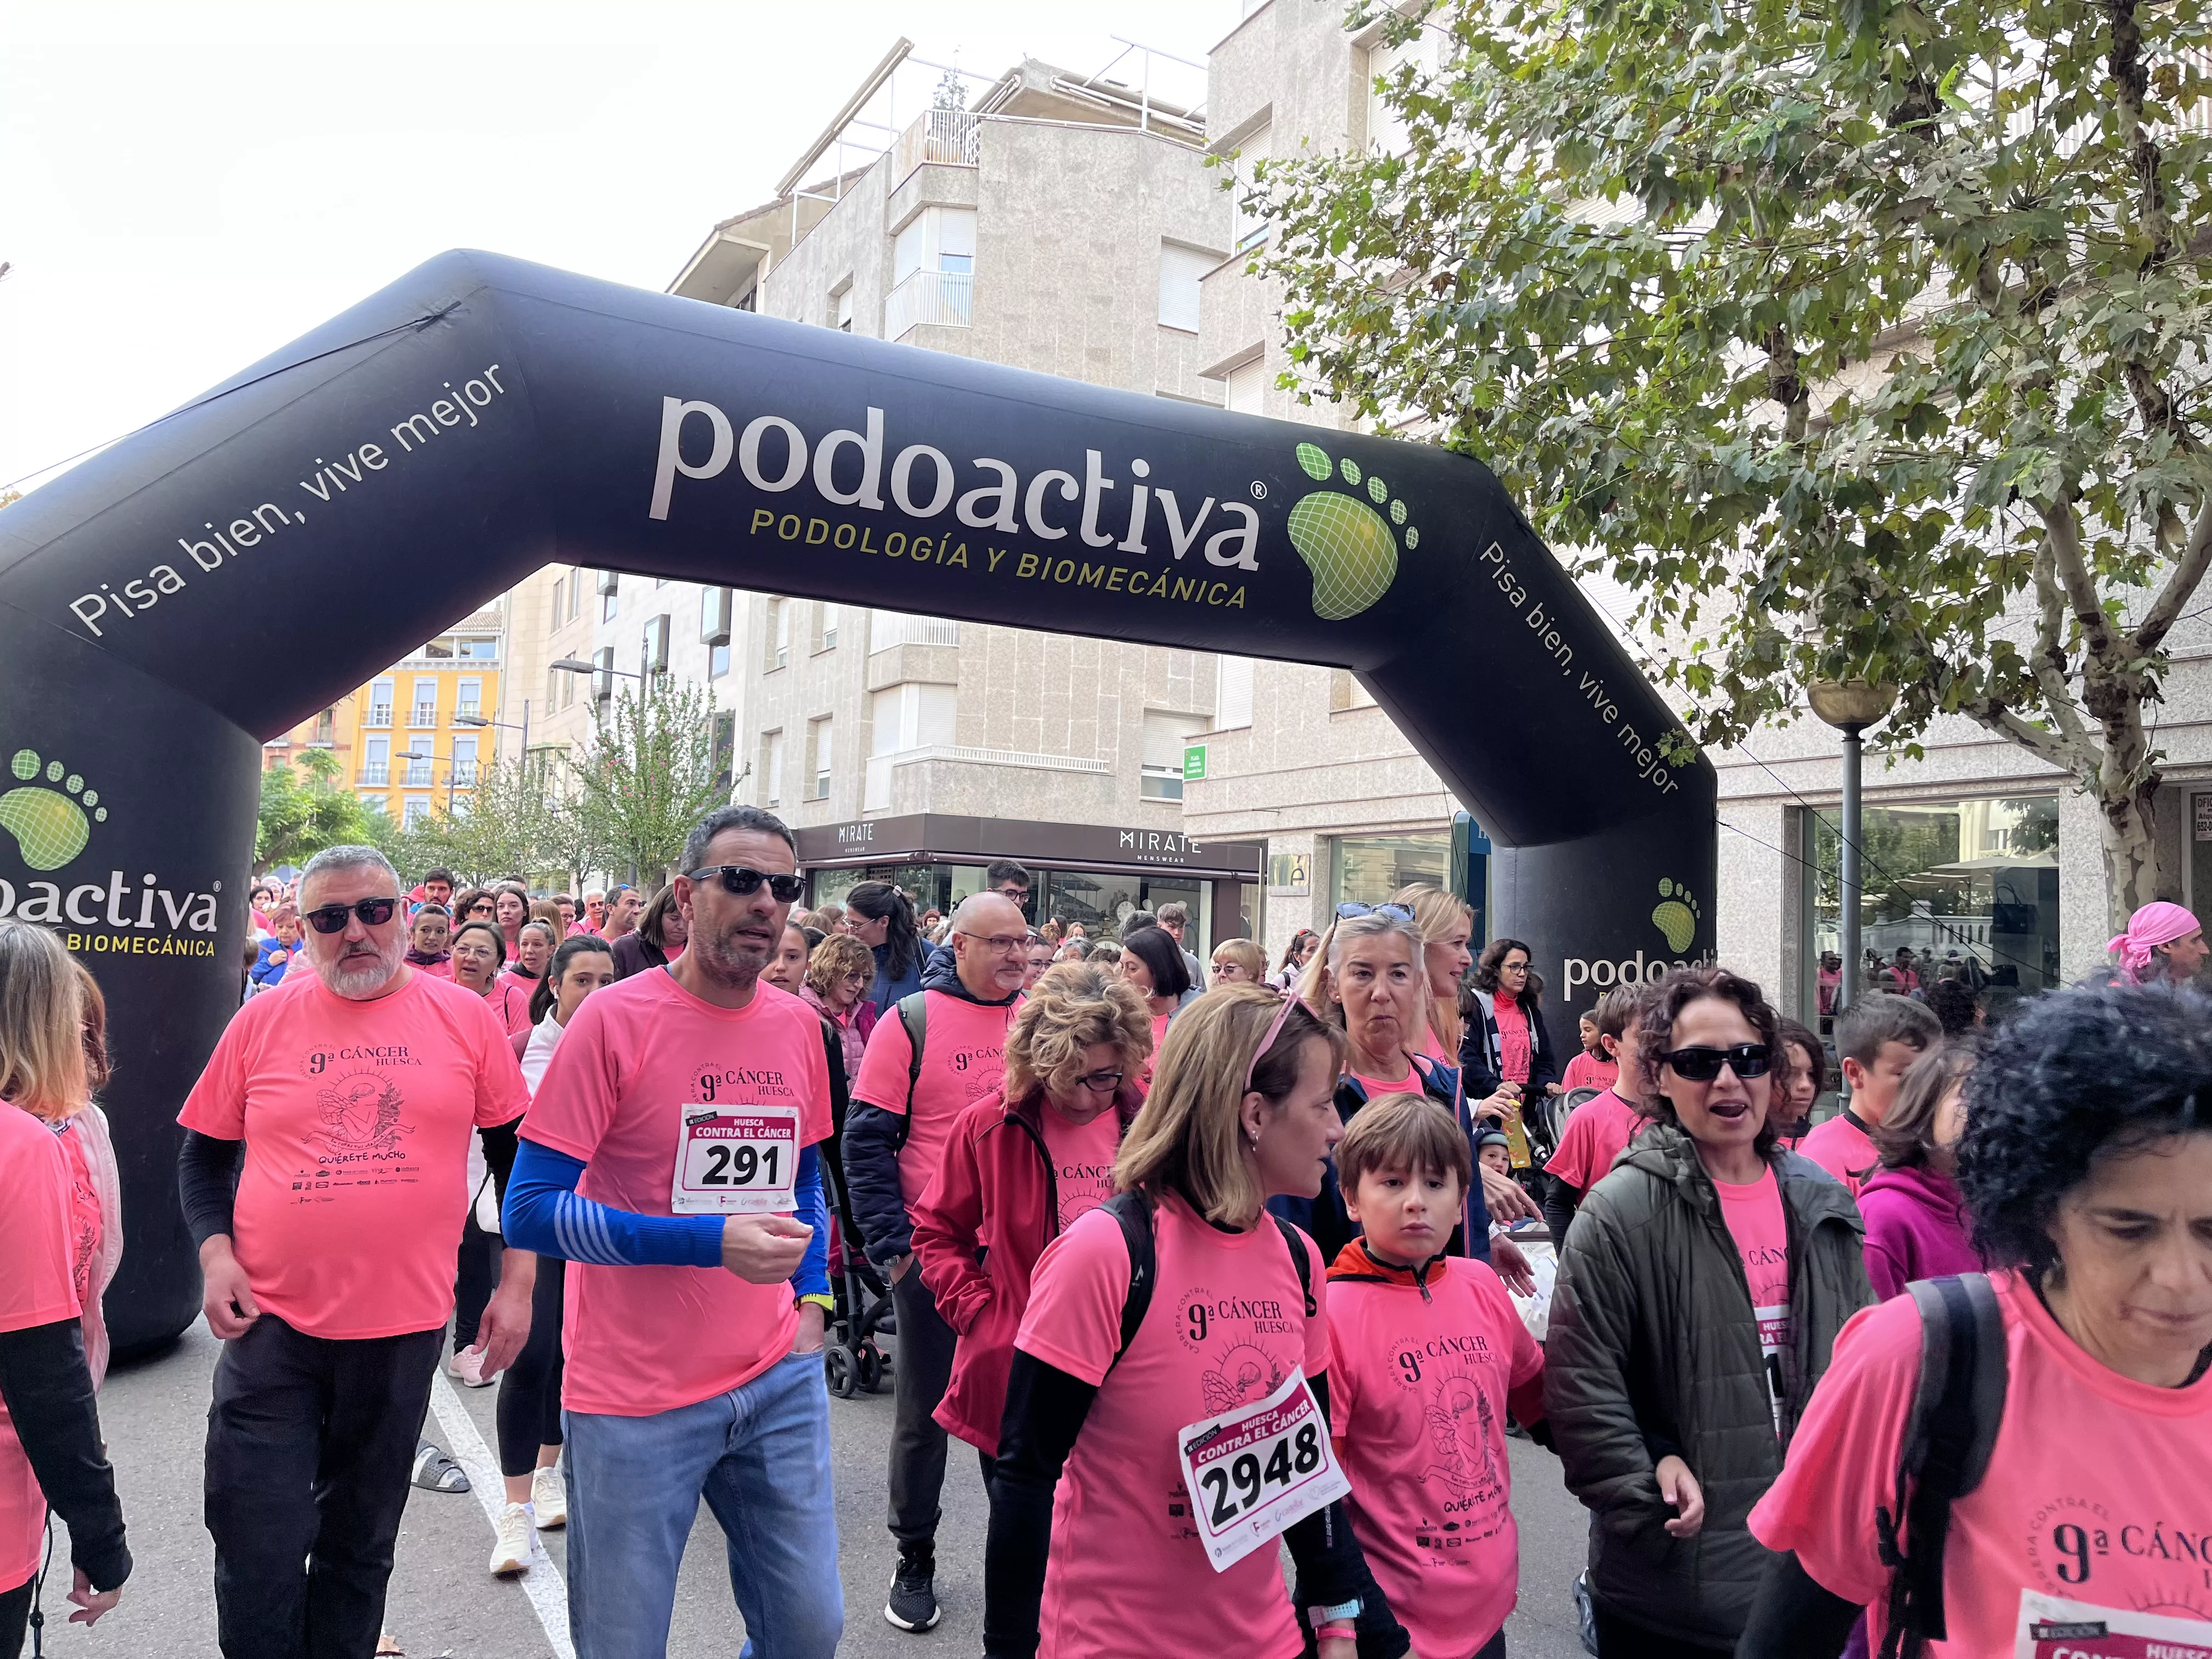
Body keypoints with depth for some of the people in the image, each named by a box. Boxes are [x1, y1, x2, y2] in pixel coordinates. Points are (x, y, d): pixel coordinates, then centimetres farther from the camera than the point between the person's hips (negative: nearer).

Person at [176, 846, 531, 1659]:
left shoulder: (464, 1017, -3)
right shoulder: (261, 1020, -1)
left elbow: (518, 1153, 4)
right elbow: (204, 1155, 9)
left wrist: (517, 1284, 0)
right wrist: (215, 1251, -7)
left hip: (404, 1326, 0)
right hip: (271, 1325, 0)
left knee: (361, 1541, 17)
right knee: (258, 1549, 5)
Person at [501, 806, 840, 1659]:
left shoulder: (799, 1024, 3)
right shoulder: (613, 1021, -13)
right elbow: (530, 1210, -15)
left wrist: (810, 1297, 4)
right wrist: (713, 1242, -22)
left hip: (779, 1379, 5)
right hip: (637, 1399, -4)